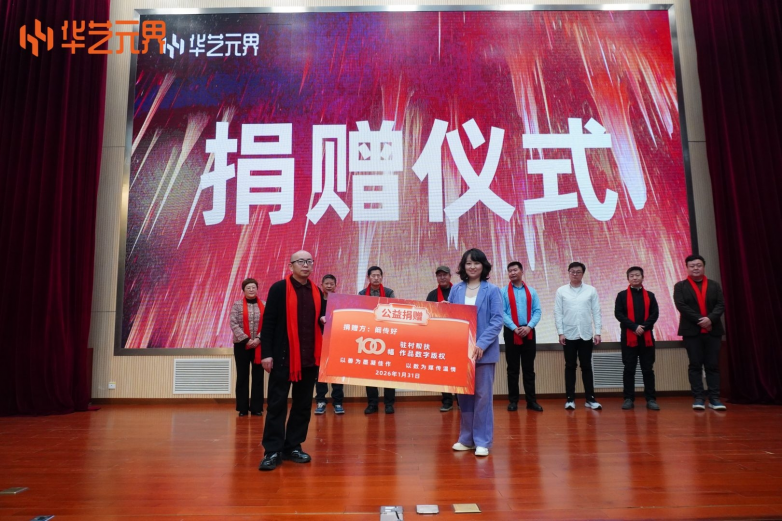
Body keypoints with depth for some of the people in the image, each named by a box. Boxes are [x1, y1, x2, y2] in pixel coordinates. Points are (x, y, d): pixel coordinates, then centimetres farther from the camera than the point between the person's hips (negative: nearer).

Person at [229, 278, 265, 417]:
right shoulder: (237, 305, 1)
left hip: (260, 346, 1)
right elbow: (233, 324, -7)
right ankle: (242, 408, 14)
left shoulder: (264, 305, 4)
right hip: (241, 345, -1)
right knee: (242, 377, 5)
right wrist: (246, 339, -14)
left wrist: (259, 339, -15)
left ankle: (257, 407, 13)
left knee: (258, 377, 4)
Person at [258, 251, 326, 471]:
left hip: (310, 357, 5)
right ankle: (273, 451, 9)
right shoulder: (279, 288, -2)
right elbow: (268, 322, -6)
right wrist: (266, 353, -12)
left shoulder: (317, 292, 12)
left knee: (303, 405, 10)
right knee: (277, 404, 1)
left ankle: (293, 446, 22)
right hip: (283, 356, -5)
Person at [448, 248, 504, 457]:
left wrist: (481, 344, -17)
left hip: (483, 350, -3)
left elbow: (497, 321, -8)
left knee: (482, 395, 2)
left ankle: (482, 441, 11)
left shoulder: (492, 290, -2)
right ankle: (466, 438, 23)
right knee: (463, 394, 11)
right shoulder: (456, 290, 7)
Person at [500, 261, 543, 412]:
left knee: (529, 368, 6)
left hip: (529, 332, 2)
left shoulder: (531, 292, 9)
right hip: (511, 332, -2)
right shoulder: (503, 291, 1)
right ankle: (513, 400, 12)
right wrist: (515, 328, -15)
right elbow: (501, 312, -7)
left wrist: (528, 327, -13)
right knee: (512, 368, 5)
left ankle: (531, 400, 13)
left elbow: (537, 311, 2)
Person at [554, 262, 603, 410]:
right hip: (569, 335, 0)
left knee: (586, 367, 6)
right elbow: (558, 313, 0)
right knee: (570, 367, 6)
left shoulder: (591, 290, 3)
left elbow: (596, 312, 2)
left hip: (586, 335, 1)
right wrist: (560, 332, -6)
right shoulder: (561, 291, 1)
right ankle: (570, 399, 12)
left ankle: (590, 398, 14)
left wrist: (598, 332, -3)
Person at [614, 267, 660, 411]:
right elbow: (618, 314, -5)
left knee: (648, 369, 4)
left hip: (647, 337, 1)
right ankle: (629, 399, 8)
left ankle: (651, 399, 10)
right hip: (628, 337, -1)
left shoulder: (650, 295, 10)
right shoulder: (622, 295, 4)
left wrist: (644, 327, -14)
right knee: (629, 369, 2)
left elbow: (655, 314, 1)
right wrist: (634, 327, -15)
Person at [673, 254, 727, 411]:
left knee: (713, 365, 2)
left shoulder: (715, 285, 13)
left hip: (713, 330, 2)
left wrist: (710, 319, -15)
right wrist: (699, 320, -15)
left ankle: (714, 398, 4)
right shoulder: (680, 286, 6)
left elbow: (721, 305, 2)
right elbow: (681, 306, -7)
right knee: (695, 365, 0)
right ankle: (698, 398, 1)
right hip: (692, 331, -2)